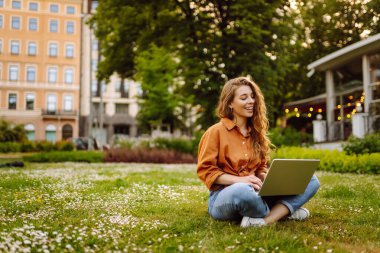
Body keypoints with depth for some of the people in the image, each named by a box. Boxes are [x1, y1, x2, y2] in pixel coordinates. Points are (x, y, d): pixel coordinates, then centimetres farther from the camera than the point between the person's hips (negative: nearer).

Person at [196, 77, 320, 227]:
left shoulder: (256, 133, 15)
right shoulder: (216, 132, -4)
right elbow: (205, 170, -8)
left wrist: (267, 180, -6)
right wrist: (240, 180, -21)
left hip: (256, 192, 6)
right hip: (224, 195, -6)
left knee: (310, 181, -6)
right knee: (242, 191, -43)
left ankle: (265, 220, -26)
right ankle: (283, 211, -13)